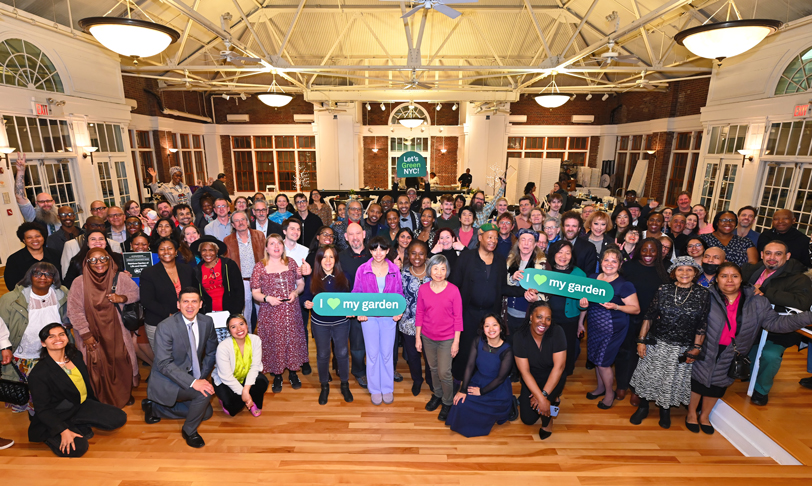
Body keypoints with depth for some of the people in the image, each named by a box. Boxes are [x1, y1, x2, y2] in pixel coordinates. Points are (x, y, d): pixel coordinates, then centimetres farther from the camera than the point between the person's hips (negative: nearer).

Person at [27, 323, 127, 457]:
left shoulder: (76, 357, 0)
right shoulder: (38, 374, -19)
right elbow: (43, 409, -17)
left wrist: (97, 404, 21)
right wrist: (63, 431, -24)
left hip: (82, 406, 6)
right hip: (55, 418, -6)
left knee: (119, 418, -8)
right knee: (77, 448, -26)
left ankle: (80, 427, 6)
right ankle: (51, 437, 4)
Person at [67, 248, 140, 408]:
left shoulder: (121, 278, -8)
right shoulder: (79, 283, -11)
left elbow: (136, 293, 5)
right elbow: (74, 310, -8)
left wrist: (123, 298, -17)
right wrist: (85, 334, -9)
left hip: (117, 332, 1)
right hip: (93, 334, -1)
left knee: (122, 362, 9)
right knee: (96, 366, 7)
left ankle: (124, 395, 32)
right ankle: (101, 399, 29)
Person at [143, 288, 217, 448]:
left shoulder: (207, 322, -7)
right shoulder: (165, 327, -23)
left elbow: (211, 352, 6)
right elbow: (164, 364, -25)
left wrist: (202, 377, -4)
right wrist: (193, 382, -33)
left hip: (192, 375, 7)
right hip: (166, 379, -6)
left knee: (206, 413, 10)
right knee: (204, 393, -27)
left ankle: (154, 407, 24)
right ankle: (189, 431, 1)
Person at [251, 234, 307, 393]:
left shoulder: (291, 262, 3)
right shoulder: (260, 266, -3)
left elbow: (301, 283, 9)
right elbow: (255, 292, -1)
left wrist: (295, 292, -10)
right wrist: (267, 298, -19)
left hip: (291, 311, 2)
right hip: (271, 313, -2)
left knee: (293, 340, 9)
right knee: (274, 342, 5)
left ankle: (293, 373, 29)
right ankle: (277, 376, 25)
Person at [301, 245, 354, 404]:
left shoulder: (343, 277, -5)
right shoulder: (312, 279, -6)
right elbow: (306, 297, 1)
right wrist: (307, 303, -20)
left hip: (341, 322, 0)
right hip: (320, 323, 0)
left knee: (342, 353, 9)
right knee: (322, 355, 12)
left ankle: (345, 385, 31)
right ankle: (324, 386, 34)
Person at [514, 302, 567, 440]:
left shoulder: (557, 332, -23)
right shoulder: (520, 337, -21)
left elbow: (559, 366, -24)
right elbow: (524, 371, -21)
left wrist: (544, 395, -28)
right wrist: (541, 398, -31)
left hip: (553, 378, -1)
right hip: (532, 380, 2)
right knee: (528, 419, -5)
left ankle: (547, 421, 6)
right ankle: (552, 398, 24)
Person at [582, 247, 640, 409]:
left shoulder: (625, 285, -13)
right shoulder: (593, 278, 3)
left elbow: (636, 309, -12)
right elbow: (586, 298, 15)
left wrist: (616, 306, -27)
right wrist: (584, 302, -8)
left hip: (612, 329, -5)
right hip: (594, 327, 5)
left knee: (603, 362, 2)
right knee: (596, 358, 15)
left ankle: (609, 392, 26)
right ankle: (600, 387, 39)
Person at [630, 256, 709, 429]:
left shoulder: (703, 295, -5)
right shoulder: (663, 290, -5)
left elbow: (702, 326, -2)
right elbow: (649, 316, -2)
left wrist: (696, 348, -3)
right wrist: (641, 340, -3)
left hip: (683, 349, 0)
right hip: (657, 343, 0)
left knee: (674, 380, 12)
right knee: (649, 376, 8)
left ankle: (665, 410, 36)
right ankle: (642, 408, 29)